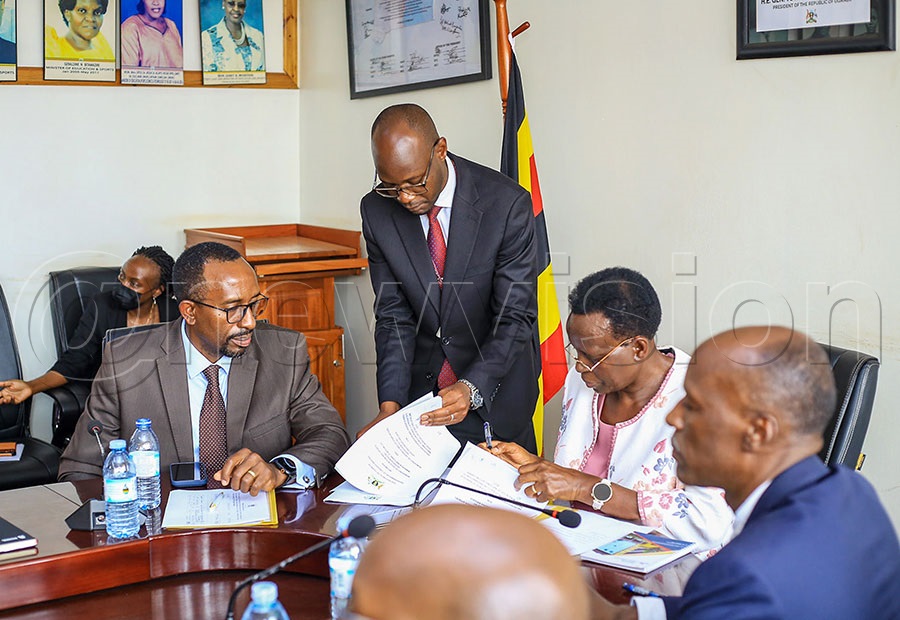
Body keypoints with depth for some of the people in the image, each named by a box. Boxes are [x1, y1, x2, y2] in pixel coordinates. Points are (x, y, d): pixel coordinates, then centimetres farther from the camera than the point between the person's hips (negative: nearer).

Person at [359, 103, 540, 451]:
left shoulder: (507, 204, -22)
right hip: (422, 382, 3)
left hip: (494, 385, -2)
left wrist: (471, 389, -36)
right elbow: (393, 315, -7)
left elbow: (515, 317, -21)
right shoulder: (377, 210, -10)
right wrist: (390, 405, -21)